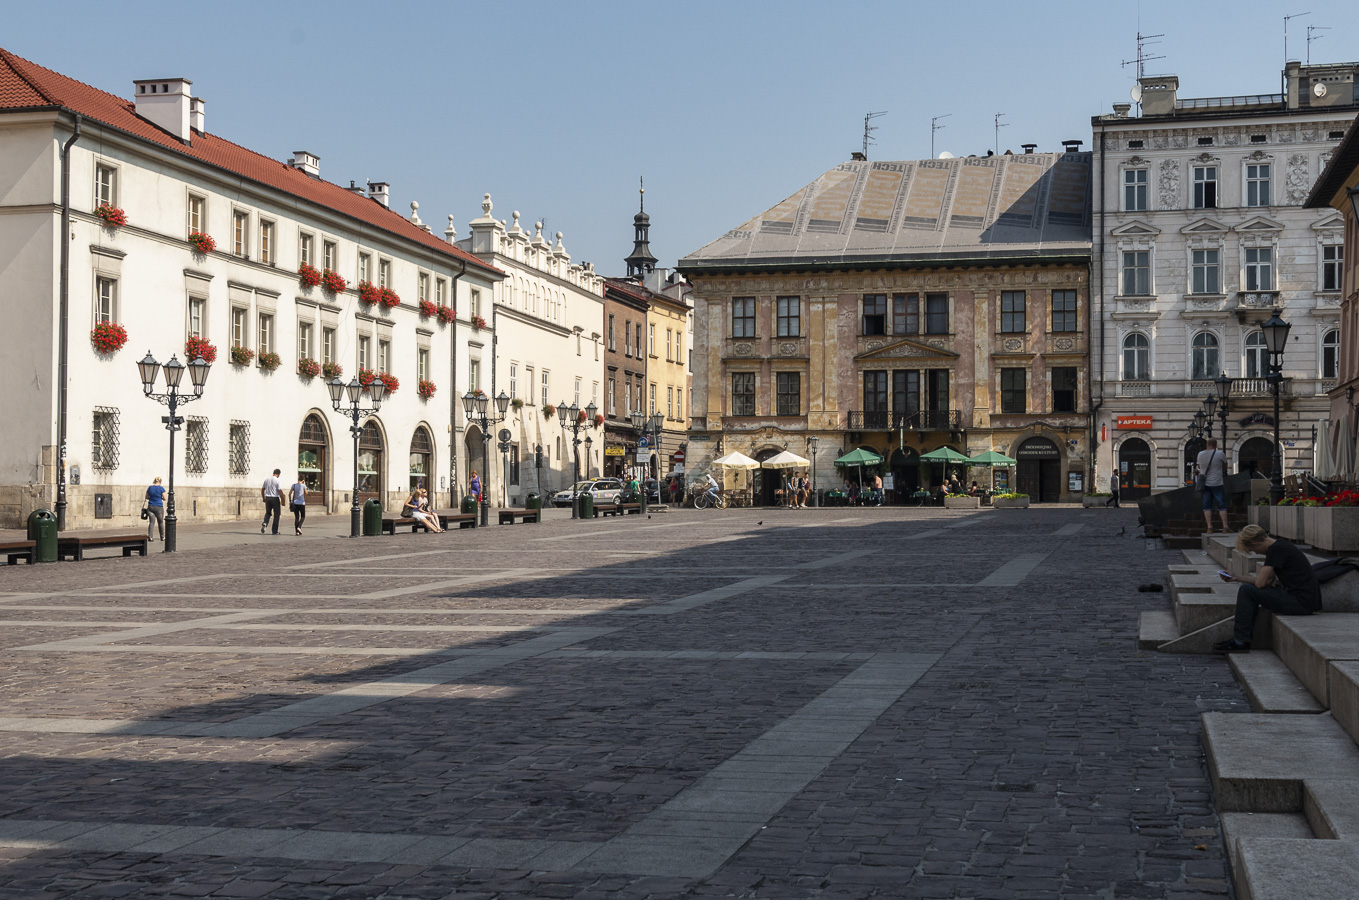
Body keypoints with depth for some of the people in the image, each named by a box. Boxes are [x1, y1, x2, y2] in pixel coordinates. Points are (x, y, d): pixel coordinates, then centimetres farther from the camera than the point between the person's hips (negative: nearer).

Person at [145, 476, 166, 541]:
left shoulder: (150, 488, 3)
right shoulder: (161, 488, -8)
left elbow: (146, 497, 12)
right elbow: (164, 498, -5)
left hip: (150, 506, 2)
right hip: (159, 507, -2)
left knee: (151, 522, 1)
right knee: (160, 522, 11)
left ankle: (150, 536, -13)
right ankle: (162, 537, 21)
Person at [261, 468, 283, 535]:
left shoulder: (266, 479, 7)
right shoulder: (278, 481, -10)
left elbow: (262, 490, 13)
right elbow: (280, 491, -16)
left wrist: (263, 498, 23)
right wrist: (282, 500, -7)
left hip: (267, 498, 5)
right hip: (275, 498, -5)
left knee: (268, 513, 19)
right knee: (276, 514, 6)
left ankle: (265, 524, -9)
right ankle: (275, 531, 7)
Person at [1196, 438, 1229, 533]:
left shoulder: (1200, 454, 3)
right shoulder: (1220, 454, -8)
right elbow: (1225, 465, 6)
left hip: (1205, 483, 3)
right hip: (1217, 483, -3)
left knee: (1207, 506, 4)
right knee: (1222, 506, 3)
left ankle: (1209, 527, -1)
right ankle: (1225, 527, -1)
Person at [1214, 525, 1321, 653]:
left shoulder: (1275, 550, -15)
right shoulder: (1280, 546, 16)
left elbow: (1260, 583, -18)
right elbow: (1267, 582, 21)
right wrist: (1237, 578, 22)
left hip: (1301, 603, -10)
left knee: (1246, 591, -8)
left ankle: (1240, 642, -2)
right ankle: (1243, 638, 21)